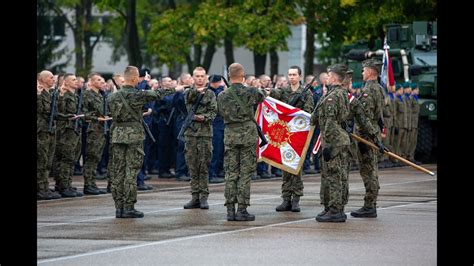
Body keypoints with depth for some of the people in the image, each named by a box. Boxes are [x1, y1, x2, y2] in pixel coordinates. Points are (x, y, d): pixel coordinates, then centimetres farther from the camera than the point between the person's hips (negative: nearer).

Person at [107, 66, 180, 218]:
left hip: (117, 135, 6)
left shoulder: (113, 96, 6)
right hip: (133, 135, -6)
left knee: (118, 171, 7)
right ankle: (129, 208, -5)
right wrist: (174, 90, 16)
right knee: (131, 171, -4)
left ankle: (119, 207, 9)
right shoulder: (136, 95, -11)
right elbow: (156, 95, -1)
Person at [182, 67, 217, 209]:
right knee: (192, 166, 3)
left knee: (204, 167, -3)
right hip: (191, 133, 2)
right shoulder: (188, 93, 11)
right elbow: (188, 99, -13)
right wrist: (197, 91, -29)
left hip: (205, 133, -2)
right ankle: (195, 196, 9)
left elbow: (213, 112, 0)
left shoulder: (210, 94, 8)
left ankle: (203, 197, 1)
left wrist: (204, 117, -18)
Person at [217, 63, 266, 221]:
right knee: (245, 173, 0)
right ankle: (242, 210, -2)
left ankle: (230, 209, 5)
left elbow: (221, 112, 11)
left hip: (230, 135, 3)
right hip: (248, 134, -3)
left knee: (230, 173, 6)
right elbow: (261, 96, 13)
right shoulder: (250, 92, -7)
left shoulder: (222, 95, 0)